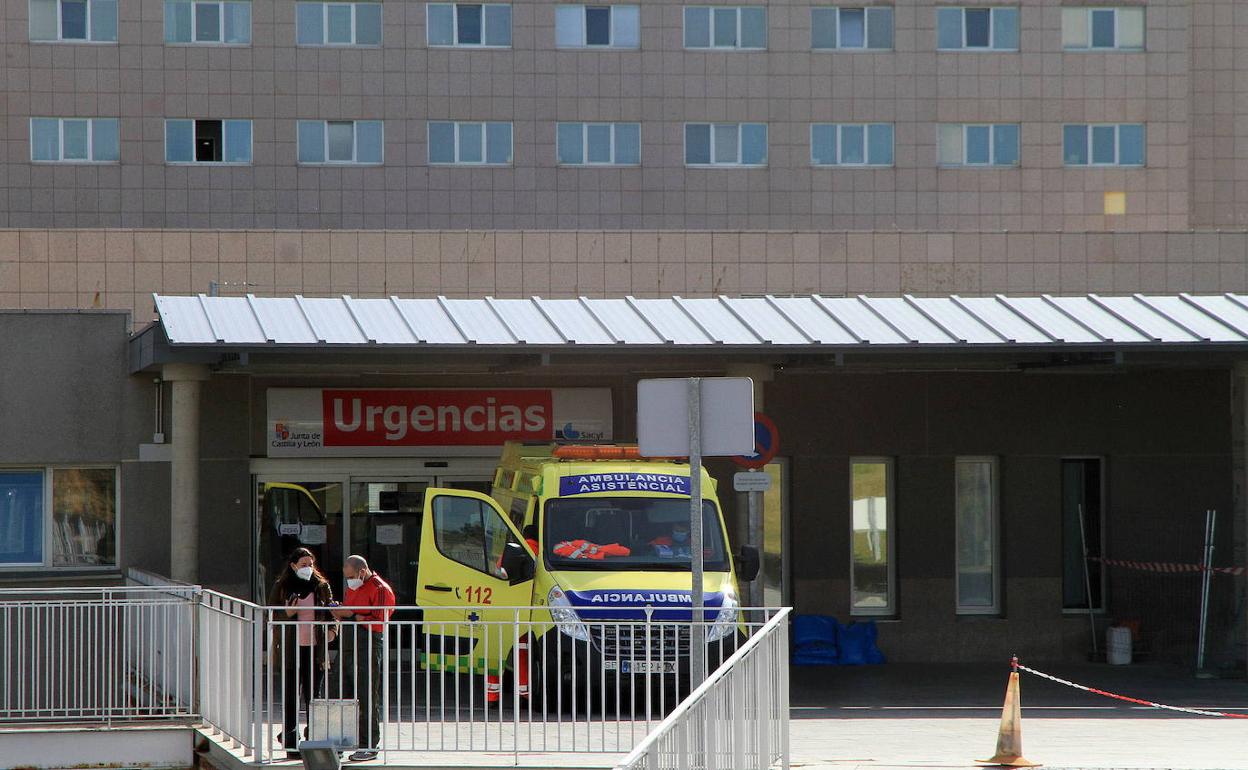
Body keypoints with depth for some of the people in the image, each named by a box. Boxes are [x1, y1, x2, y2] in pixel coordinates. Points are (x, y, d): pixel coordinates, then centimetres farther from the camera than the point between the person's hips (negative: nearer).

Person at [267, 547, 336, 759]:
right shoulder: (281, 587, 2)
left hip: (315, 649, 1)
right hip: (290, 649, -1)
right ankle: (291, 742, 6)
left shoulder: (322, 586, 8)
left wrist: (331, 629, -1)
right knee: (291, 697, 0)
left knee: (313, 696, 2)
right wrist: (287, 613, -15)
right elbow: (271, 615, 4)